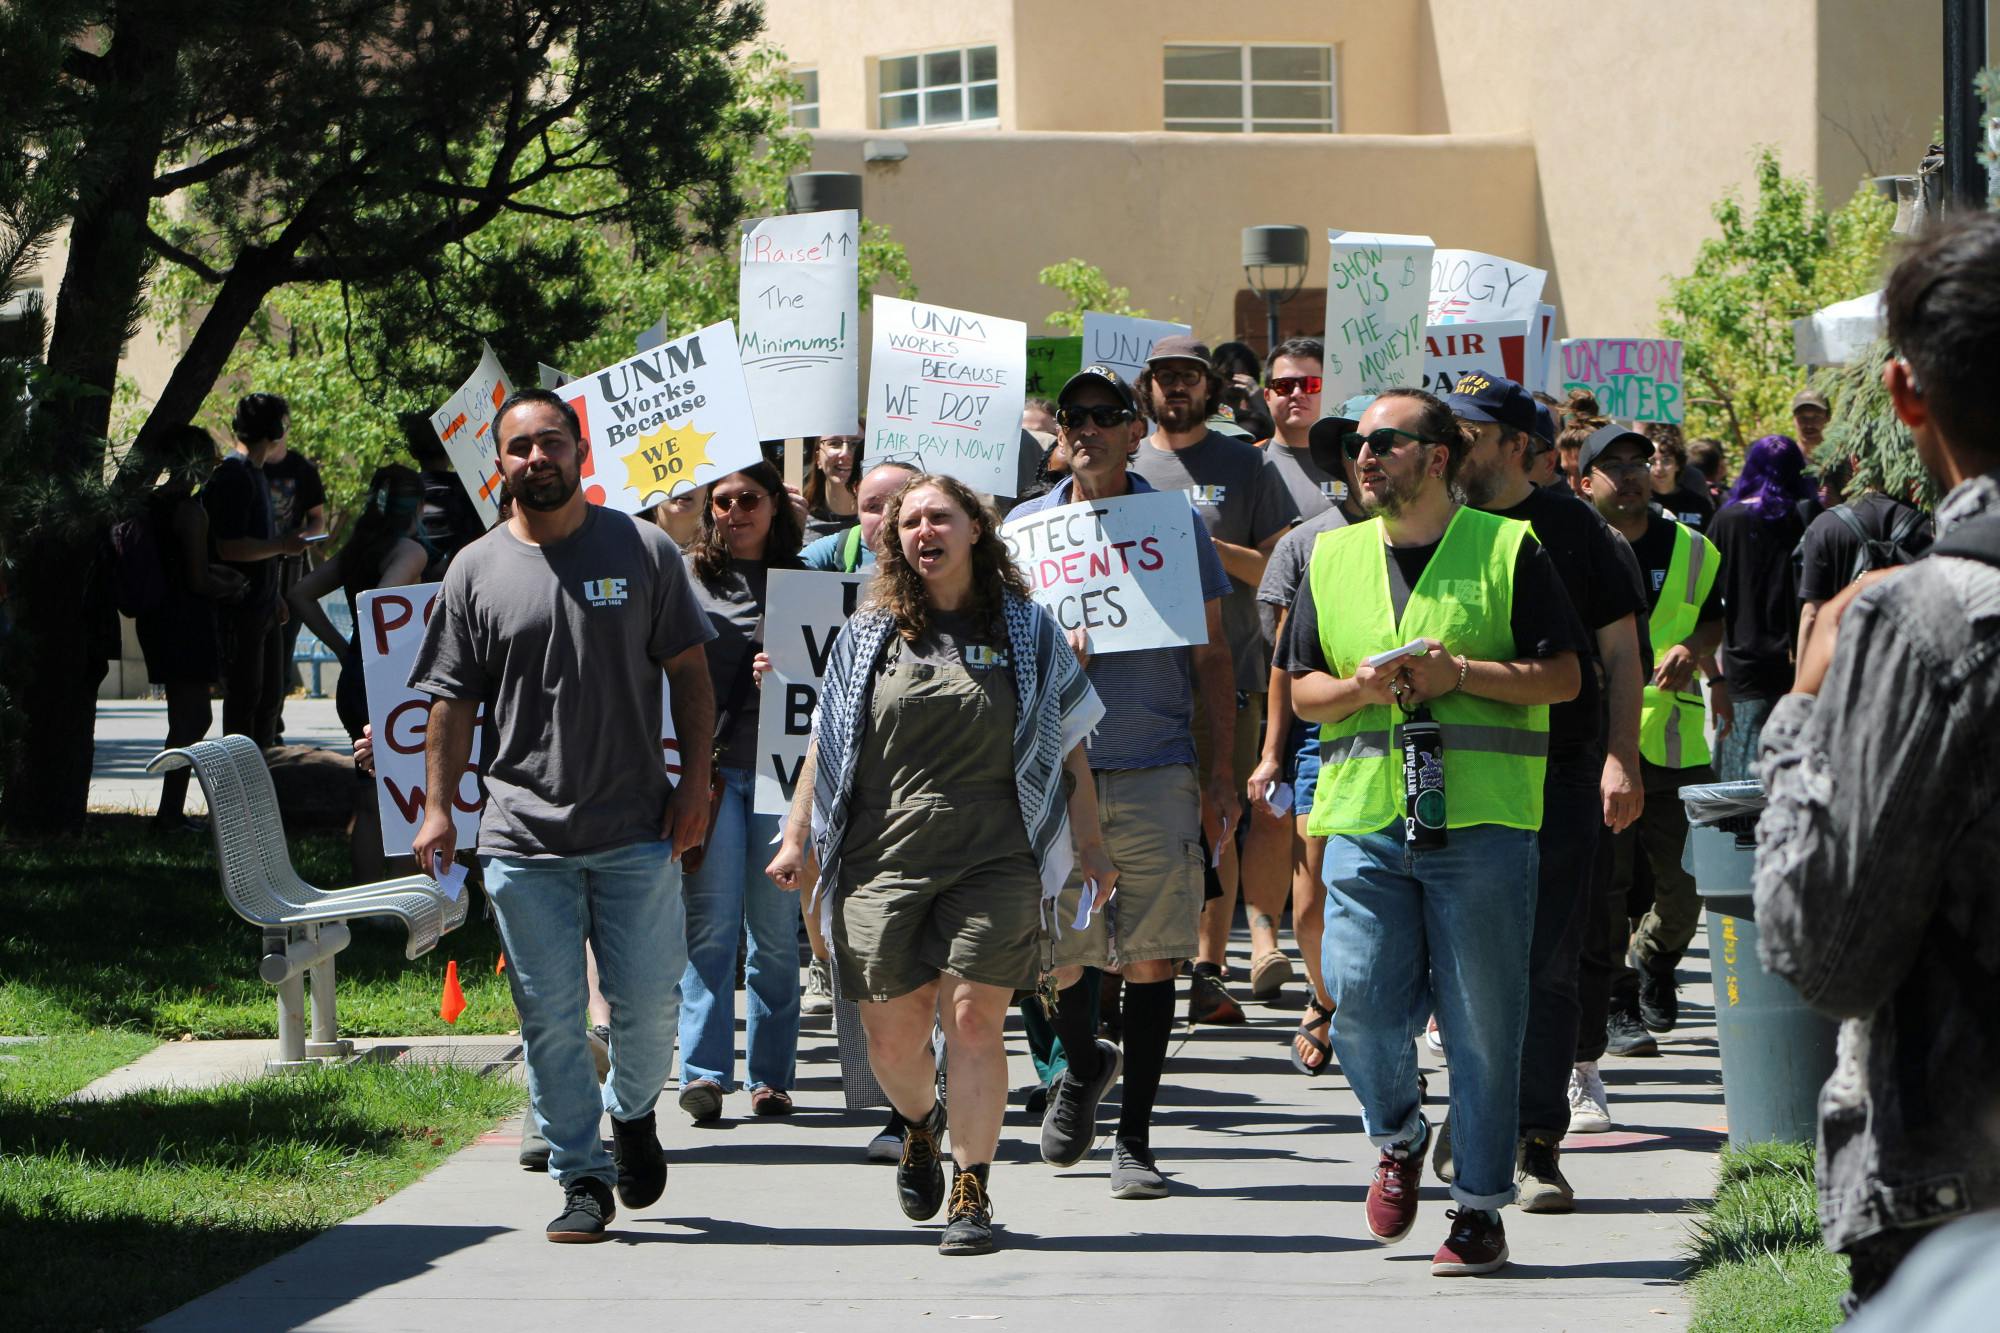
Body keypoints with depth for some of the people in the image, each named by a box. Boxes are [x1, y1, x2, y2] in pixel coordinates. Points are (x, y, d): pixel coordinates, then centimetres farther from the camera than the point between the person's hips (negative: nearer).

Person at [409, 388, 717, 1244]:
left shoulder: (645, 553, 5)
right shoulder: (476, 571, 7)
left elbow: (689, 672, 8)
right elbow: (453, 700, 9)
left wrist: (696, 779, 0)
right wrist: (437, 807, 1)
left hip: (637, 829, -1)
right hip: (524, 838, 1)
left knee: (648, 1001, 0)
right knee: (549, 1014, -1)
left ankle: (632, 1112, 30)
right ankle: (582, 1179, 7)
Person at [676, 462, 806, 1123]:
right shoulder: (685, 575, 8)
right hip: (708, 764, -1)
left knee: (776, 930, 3)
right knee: (712, 923, -10)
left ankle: (770, 1075, 8)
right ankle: (704, 1073, -12)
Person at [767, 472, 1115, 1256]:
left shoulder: (1025, 631, 9)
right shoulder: (868, 635, 11)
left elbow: (1068, 744, 12)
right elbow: (826, 744, 16)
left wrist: (1089, 846, 9)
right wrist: (796, 839, 10)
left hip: (995, 860, -1)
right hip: (885, 860, 1)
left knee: (974, 1021, -10)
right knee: (891, 1036, 0)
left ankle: (971, 1194, -4)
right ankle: (920, 1127, 33)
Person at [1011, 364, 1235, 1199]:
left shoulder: (1175, 525, 7)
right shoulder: (1026, 527, 9)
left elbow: (1211, 658, 10)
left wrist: (1220, 772, 4)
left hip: (1156, 771, -1)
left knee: (1150, 958, -2)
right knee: (1055, 954, 0)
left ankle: (1133, 1139, 6)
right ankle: (1083, 1062, 31)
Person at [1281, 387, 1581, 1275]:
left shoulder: (1508, 549, 3)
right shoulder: (1334, 557, 16)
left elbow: (1563, 675, 1)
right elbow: (1300, 689, 17)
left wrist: (1461, 674, -13)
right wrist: (1361, 687, -4)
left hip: (1482, 819, -3)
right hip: (1363, 813, 3)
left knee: (1483, 1022, -1)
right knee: (1359, 999, -8)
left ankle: (1480, 1209, 8)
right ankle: (1397, 1137, 22)